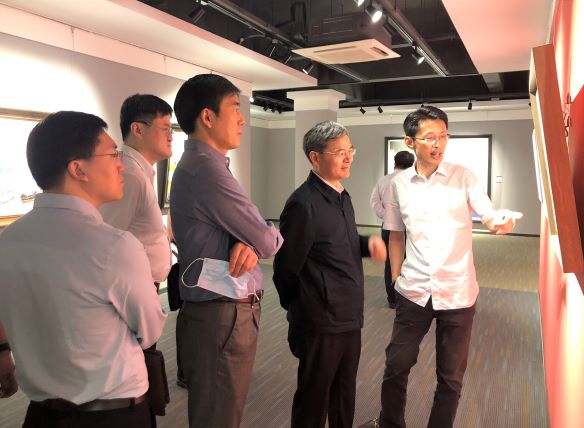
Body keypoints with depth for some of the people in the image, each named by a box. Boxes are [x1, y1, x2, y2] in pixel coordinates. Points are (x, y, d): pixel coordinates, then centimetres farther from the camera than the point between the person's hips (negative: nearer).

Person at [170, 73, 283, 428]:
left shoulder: (199, 165, 12)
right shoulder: (208, 169, -21)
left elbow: (245, 228, 12)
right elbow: (268, 241, -18)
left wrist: (249, 243, -11)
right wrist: (266, 237, 6)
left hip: (218, 310, 10)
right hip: (223, 317, -10)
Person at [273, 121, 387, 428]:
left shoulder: (342, 196, 7)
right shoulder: (303, 204, -20)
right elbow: (285, 270, -15)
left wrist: (368, 243, -3)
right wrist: (301, 311, 0)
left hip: (350, 319, 8)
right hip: (321, 325, -8)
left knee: (344, 397, 23)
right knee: (313, 402, 11)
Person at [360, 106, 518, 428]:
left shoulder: (463, 177, -4)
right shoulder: (398, 184, 1)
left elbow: (490, 218, -9)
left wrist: (502, 223, -33)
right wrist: (396, 279, 8)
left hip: (457, 293, -1)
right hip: (413, 292, 2)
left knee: (451, 376, 12)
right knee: (396, 365, 14)